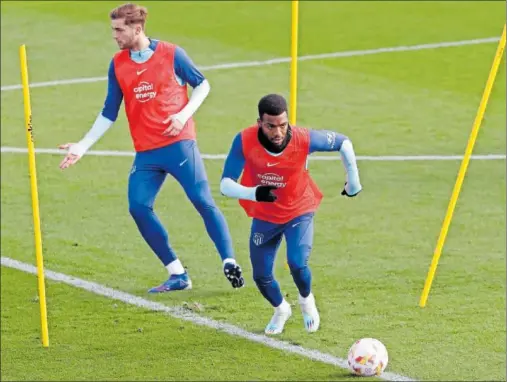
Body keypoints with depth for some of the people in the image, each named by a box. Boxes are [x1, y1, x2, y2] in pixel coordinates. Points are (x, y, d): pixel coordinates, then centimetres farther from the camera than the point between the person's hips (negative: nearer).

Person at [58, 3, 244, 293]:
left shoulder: (171, 54, -4)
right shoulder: (117, 65, 7)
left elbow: (202, 84, 6)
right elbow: (109, 114, 12)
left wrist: (185, 114, -10)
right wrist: (83, 146, 7)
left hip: (179, 143, -4)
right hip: (146, 153, 4)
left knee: (202, 200, -12)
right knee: (139, 207, -9)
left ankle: (229, 262, -4)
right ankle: (178, 275, -1)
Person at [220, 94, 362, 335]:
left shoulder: (303, 139, -28)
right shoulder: (245, 141, -27)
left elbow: (343, 143, -9)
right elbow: (225, 185, -28)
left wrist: (353, 181, -1)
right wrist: (254, 193, -46)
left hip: (299, 212, -2)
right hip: (264, 217, 2)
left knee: (297, 264, -21)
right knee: (261, 277, 5)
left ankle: (307, 301, 15)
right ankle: (280, 310, 41)